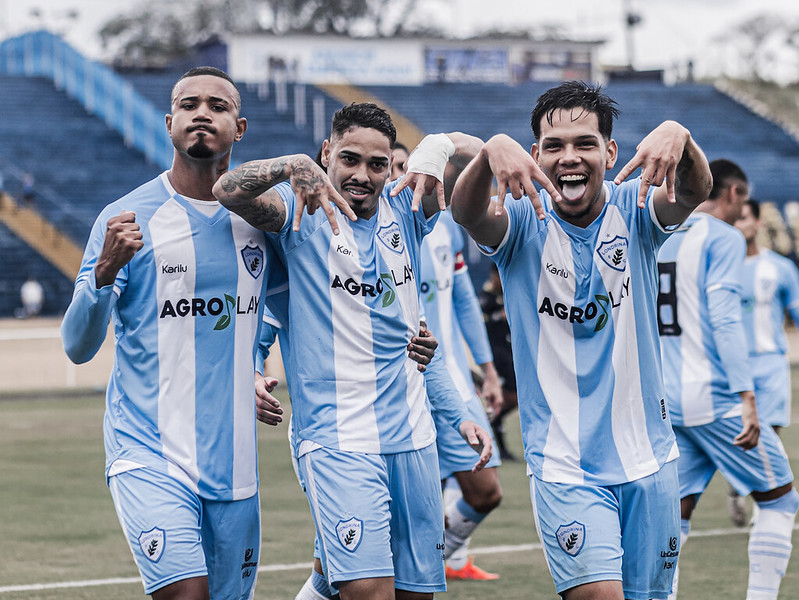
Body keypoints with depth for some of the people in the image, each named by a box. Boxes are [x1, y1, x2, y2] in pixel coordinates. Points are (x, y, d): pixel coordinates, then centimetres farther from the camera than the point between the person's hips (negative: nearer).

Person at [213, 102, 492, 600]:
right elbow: (228, 190, -18)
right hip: (337, 440, -5)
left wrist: (438, 148, -14)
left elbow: (472, 150, 7)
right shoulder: (303, 212, -2)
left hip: (411, 436, 5)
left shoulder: (402, 210, 9)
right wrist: (294, 165, -33)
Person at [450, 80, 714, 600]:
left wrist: (678, 135, -44)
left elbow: (695, 191, -21)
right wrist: (491, 152, -48)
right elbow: (467, 213, -26)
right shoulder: (523, 222, -5)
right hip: (563, 461, -3)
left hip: (647, 456, 3)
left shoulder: (633, 210, -1)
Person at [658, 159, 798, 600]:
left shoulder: (661, 239, 15)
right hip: (714, 398, -7)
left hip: (667, 403, 7)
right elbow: (723, 318, -18)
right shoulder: (724, 238, -7)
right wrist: (747, 397, -22)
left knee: (674, 517, 6)